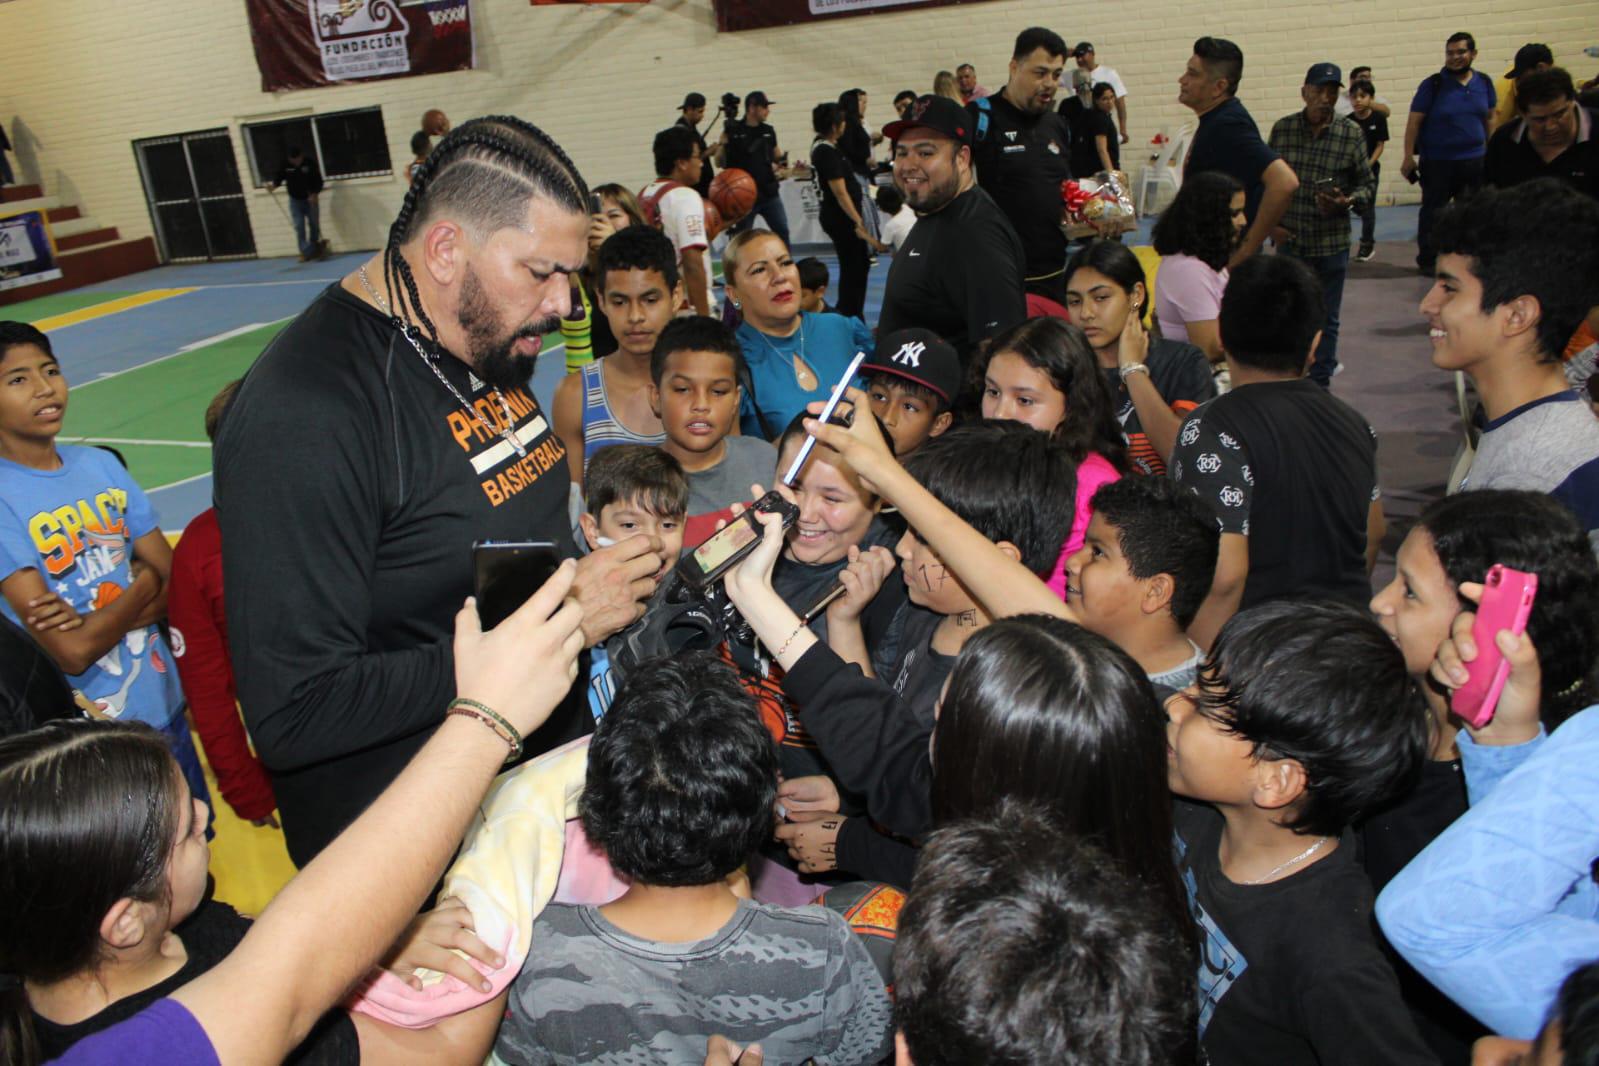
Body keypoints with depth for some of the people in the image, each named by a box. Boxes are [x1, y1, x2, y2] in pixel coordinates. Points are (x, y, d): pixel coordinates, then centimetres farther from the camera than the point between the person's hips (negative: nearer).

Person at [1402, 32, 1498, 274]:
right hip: (1437, 161, -4)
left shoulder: (1484, 83, 5)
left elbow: (1490, 118, 14)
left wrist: (1490, 150, 12)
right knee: (1433, 212, 3)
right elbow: (1414, 122, -9)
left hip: (1475, 160, 4)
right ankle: (1428, 260, 13)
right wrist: (1408, 157, -14)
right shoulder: (1433, 84, -7)